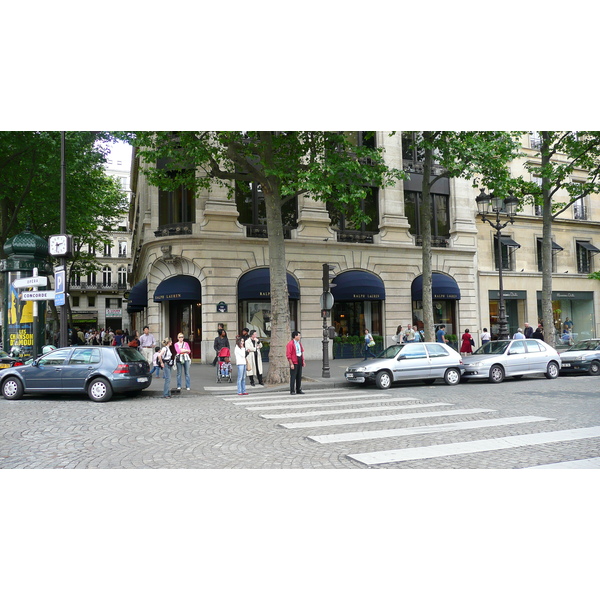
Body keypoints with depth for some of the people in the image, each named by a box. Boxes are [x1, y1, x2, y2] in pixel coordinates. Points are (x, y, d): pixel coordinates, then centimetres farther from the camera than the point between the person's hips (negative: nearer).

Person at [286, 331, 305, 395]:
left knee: (299, 376, 10)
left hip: (299, 361, 8)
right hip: (294, 362, -8)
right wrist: (291, 364, -17)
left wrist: (303, 361, 14)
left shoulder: (299, 343, 14)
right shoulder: (290, 344, -11)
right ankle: (292, 391, 0)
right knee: (293, 376, -6)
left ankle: (299, 390, 18)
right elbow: (288, 355, -14)